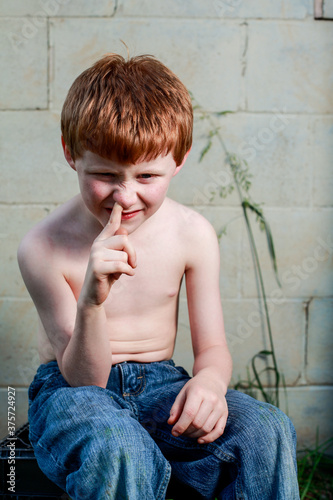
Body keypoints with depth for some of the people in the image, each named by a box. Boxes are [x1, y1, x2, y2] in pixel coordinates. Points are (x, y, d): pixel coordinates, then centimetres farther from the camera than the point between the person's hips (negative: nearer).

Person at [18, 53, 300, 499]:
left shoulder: (192, 234, -6)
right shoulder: (45, 248, -15)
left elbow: (212, 347, 0)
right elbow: (85, 378, -14)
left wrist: (211, 380, -26)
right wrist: (92, 301, -34)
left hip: (158, 383, 3)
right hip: (73, 388, -2)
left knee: (266, 431, -24)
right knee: (118, 448, -39)